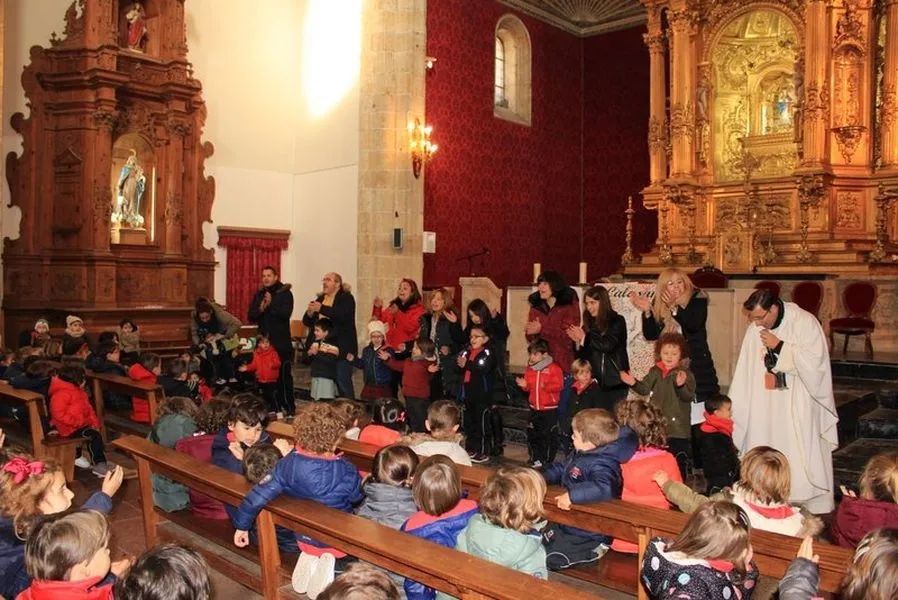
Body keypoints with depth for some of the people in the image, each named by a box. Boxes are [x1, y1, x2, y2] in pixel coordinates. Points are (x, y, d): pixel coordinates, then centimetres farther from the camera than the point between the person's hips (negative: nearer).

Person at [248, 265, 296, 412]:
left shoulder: (285, 293, -2)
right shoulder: (259, 295, 12)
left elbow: (286, 313, -16)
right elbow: (251, 317, 6)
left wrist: (271, 304, -26)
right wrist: (260, 309, -13)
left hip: (282, 342, -5)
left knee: (284, 376, -5)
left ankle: (289, 408, 2)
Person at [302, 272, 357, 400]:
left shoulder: (346, 298, -3)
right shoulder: (319, 299, 15)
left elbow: (343, 315, -23)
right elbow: (307, 322, 14)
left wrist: (322, 309, -26)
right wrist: (310, 313, -8)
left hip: (341, 348, -6)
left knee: (343, 382, -5)